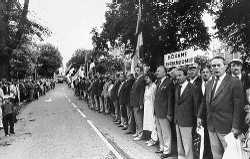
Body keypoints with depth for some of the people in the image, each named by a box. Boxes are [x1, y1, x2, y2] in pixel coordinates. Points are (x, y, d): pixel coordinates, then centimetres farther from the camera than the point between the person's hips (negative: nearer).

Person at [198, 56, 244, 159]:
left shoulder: (234, 82, -10)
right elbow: (204, 102, 18)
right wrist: (199, 116, 12)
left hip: (227, 127, -6)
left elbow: (238, 106, -13)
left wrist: (236, 126, -16)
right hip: (211, 127, 6)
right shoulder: (209, 84, 11)